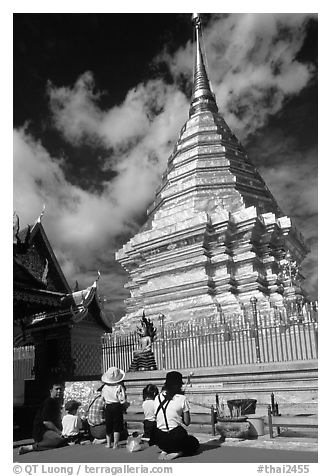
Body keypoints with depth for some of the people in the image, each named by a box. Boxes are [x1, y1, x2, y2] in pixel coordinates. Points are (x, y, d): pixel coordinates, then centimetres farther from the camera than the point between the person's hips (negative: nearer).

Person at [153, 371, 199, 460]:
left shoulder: (157, 398, 3)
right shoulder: (182, 399, -9)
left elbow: (157, 418, 11)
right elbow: (187, 422, -6)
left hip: (159, 440, 5)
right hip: (176, 437, -5)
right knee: (194, 443, 26)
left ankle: (165, 451, 6)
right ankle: (178, 453, -3)